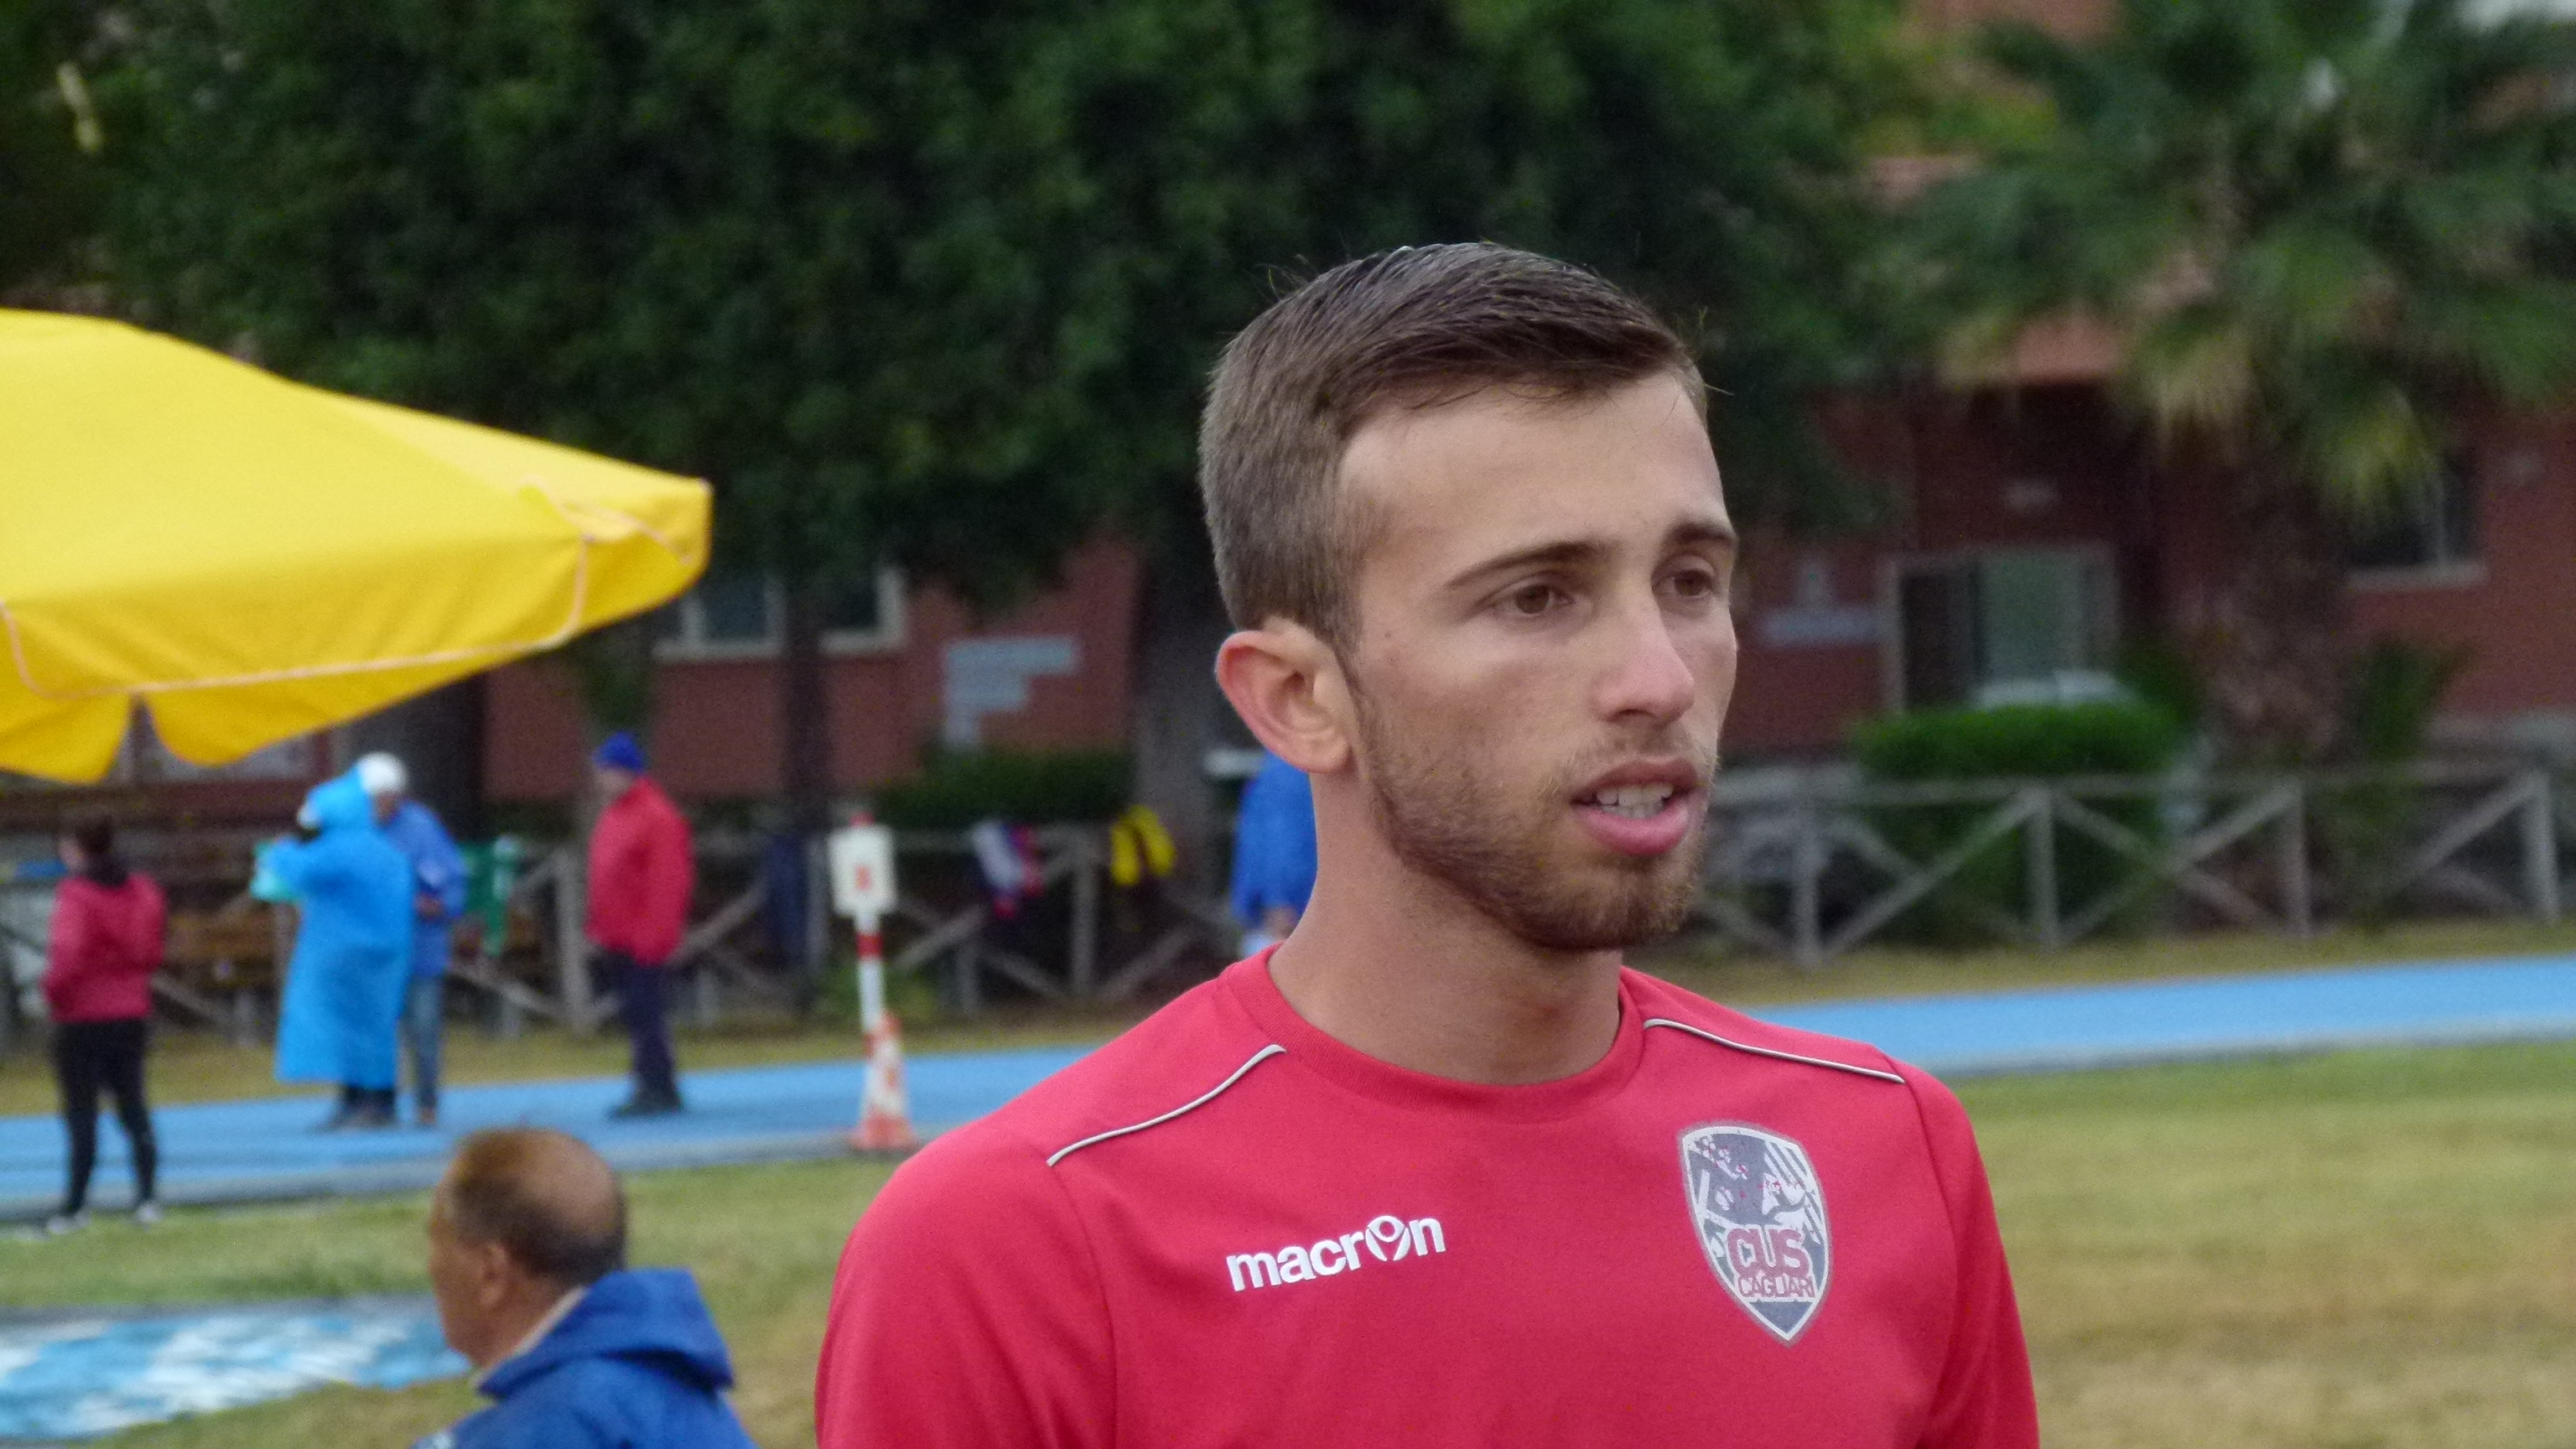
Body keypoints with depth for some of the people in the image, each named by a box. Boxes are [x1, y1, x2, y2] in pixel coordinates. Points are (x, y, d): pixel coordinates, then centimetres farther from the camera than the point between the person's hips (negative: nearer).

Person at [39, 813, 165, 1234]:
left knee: (81, 1112, 0)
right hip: (131, 1012, 6)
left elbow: (67, 951, -24)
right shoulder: (140, 889, 6)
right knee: (133, 1108, 11)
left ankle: (76, 1206, 1)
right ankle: (147, 1197, 4)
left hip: (83, 1015, -6)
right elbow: (152, 952, 10)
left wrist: (53, 990, -9)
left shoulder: (76, 893, -15)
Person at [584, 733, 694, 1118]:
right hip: (616, 940, 9)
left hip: (642, 941, -9)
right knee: (634, 1013, 11)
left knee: (644, 1010, -11)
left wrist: (652, 933, -21)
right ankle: (652, 1089, 16)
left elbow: (668, 880, -17)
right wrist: (598, 930, 16)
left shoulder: (658, 817, -11)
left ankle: (658, 1089, -9)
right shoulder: (611, 818, 17)